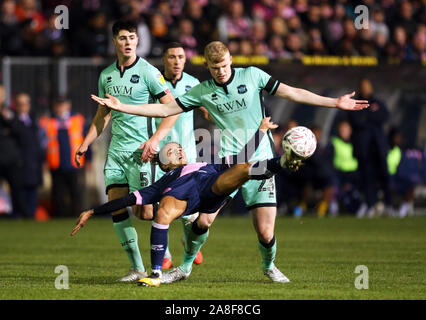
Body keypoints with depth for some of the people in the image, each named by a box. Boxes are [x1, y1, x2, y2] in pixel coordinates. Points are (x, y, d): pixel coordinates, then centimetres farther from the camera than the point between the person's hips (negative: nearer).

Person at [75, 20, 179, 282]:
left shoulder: (148, 72, -6)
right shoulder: (106, 76, 12)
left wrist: (155, 139, -17)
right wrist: (85, 144, 17)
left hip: (141, 151, -6)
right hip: (116, 150, 6)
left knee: (144, 212, -12)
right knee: (117, 210, -1)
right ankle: (137, 268, 6)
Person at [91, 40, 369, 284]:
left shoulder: (252, 76, 2)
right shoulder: (202, 91, 5)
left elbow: (292, 93, 3)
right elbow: (165, 109, 7)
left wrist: (335, 103, -2)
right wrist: (121, 107, 1)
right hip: (228, 160, 1)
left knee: (265, 233, -6)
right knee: (203, 219, -15)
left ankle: (269, 265, 27)